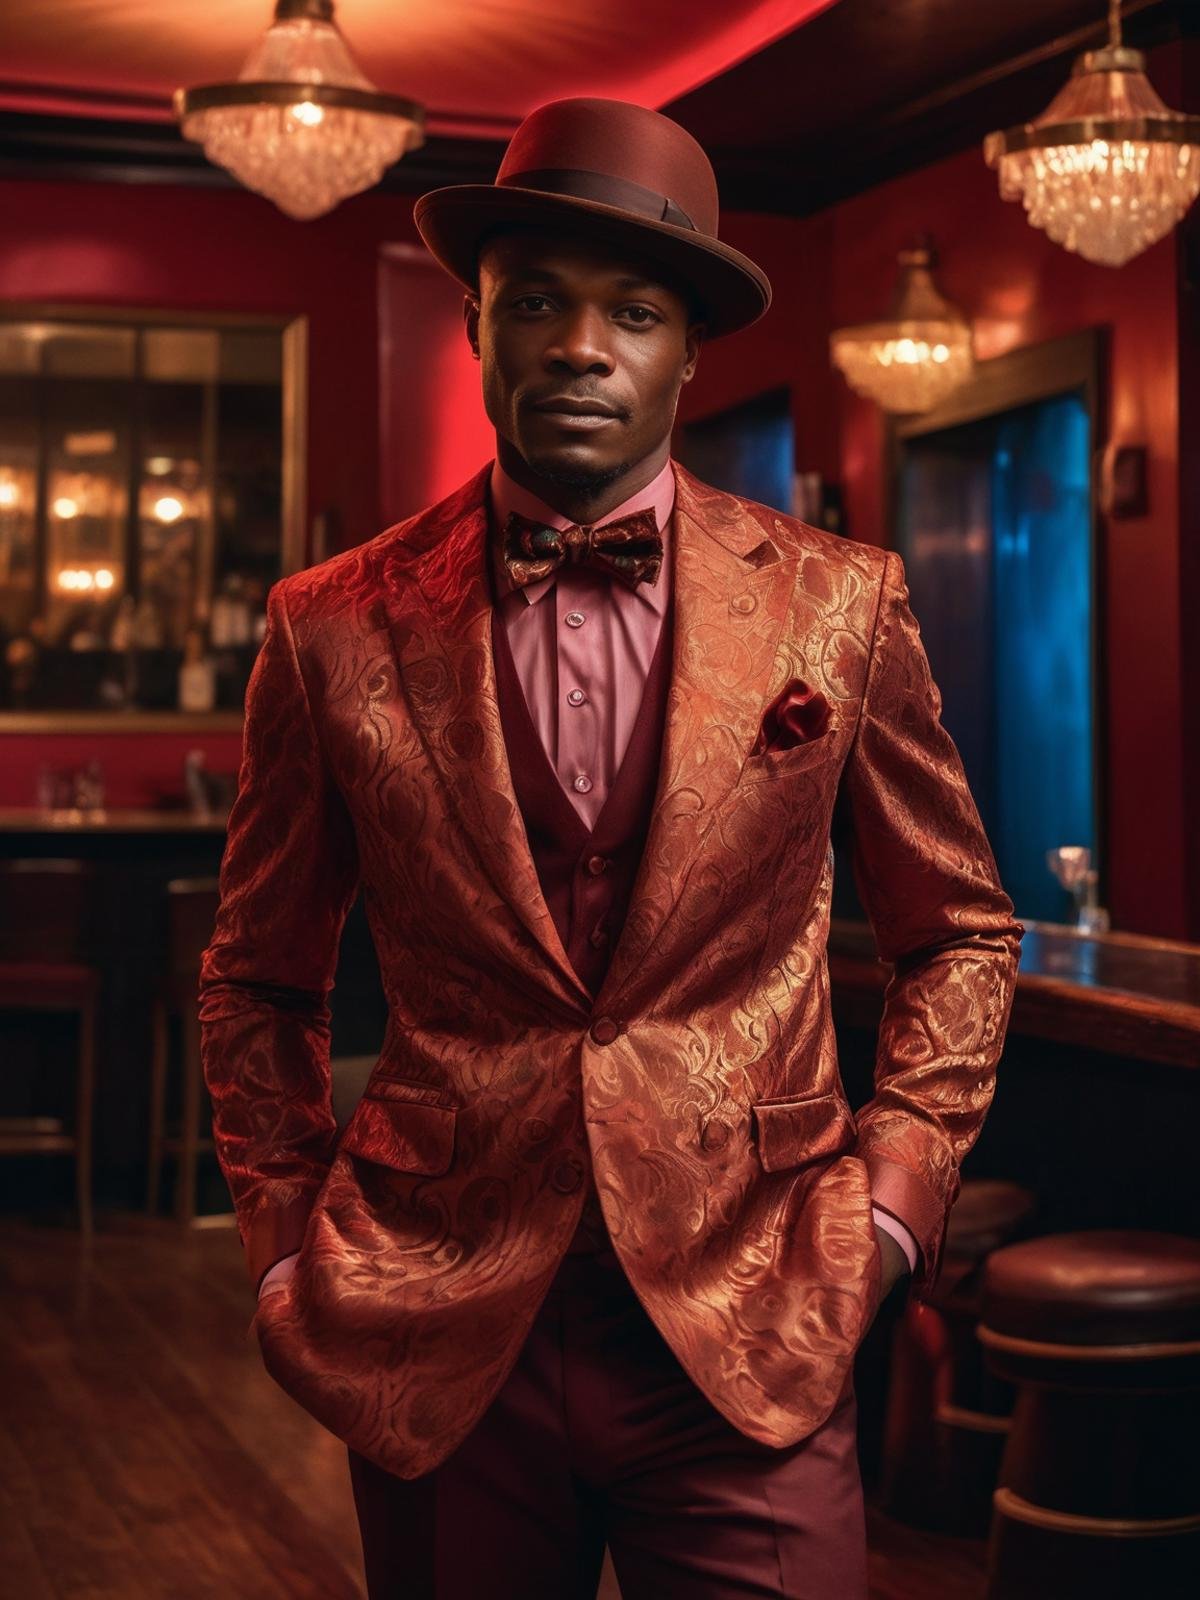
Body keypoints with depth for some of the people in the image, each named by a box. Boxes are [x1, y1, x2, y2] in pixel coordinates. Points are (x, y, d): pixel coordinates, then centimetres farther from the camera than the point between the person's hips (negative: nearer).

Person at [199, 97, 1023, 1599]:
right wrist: (284, 1248, 4)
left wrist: (888, 1203, 0)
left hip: (753, 1338, 0)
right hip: (436, 1346, 1)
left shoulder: (841, 602, 0)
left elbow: (960, 932, 10)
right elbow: (259, 981, 11)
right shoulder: (336, 627, 0)